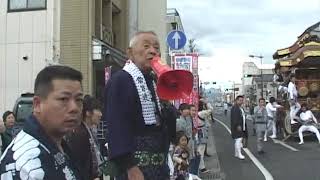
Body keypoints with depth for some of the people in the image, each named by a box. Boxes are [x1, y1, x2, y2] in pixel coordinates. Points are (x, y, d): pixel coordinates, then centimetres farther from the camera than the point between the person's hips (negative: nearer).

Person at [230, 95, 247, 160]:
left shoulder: (241, 108, 18)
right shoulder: (234, 108, -13)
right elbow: (234, 118, -22)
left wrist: (244, 127, 20)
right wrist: (238, 126, -27)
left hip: (242, 127, 10)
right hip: (237, 127, -10)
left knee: (238, 140, 14)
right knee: (238, 140, -11)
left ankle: (236, 153, 21)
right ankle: (239, 154, -8)